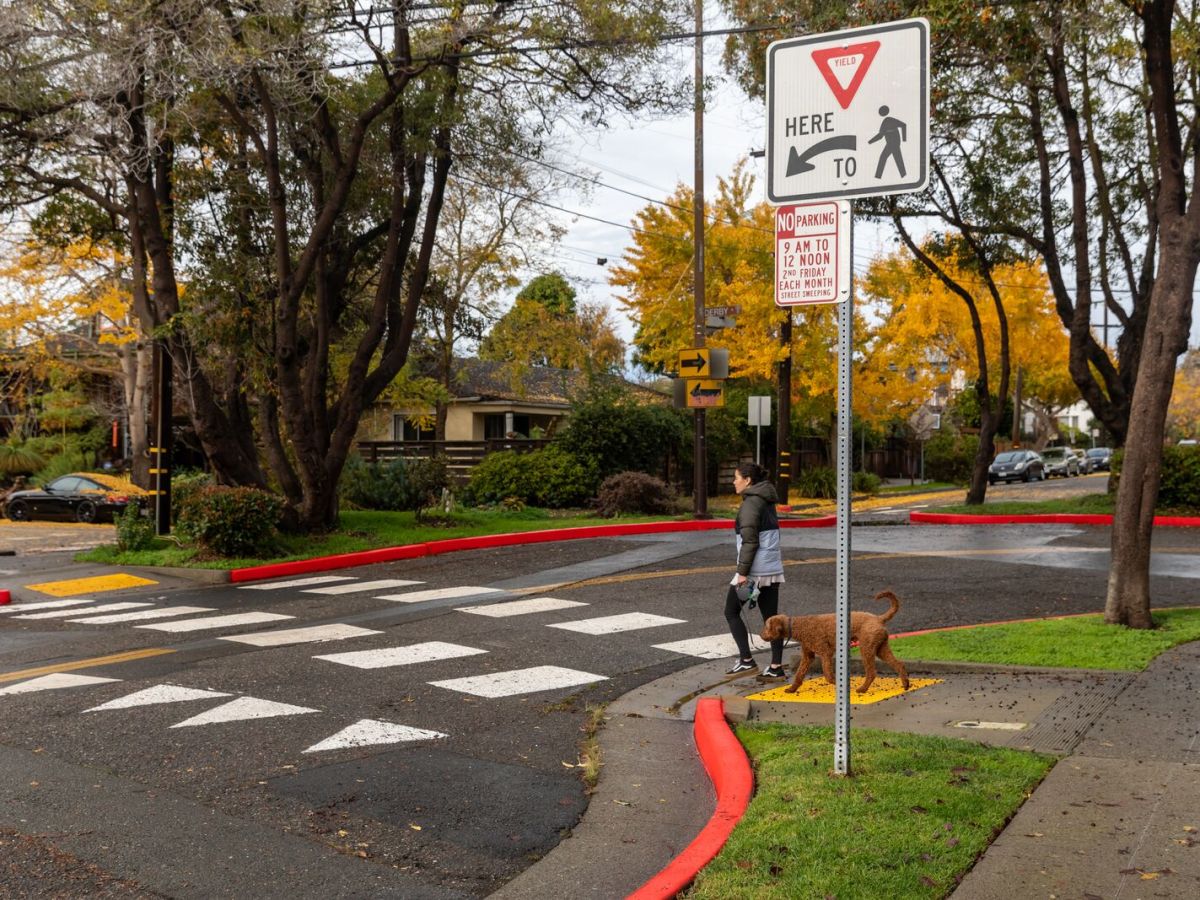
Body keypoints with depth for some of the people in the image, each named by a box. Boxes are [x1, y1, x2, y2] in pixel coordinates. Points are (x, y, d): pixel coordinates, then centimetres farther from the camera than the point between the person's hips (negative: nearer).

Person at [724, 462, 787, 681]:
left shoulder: (750, 503, -14)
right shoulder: (767, 502, 15)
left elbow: (749, 541, -19)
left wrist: (742, 572, -19)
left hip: (755, 569, -9)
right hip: (773, 568, 9)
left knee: (731, 612, 6)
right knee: (771, 617, 8)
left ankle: (746, 660, 2)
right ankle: (776, 668, 9)